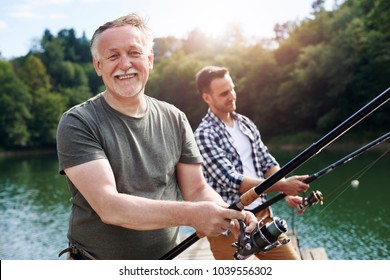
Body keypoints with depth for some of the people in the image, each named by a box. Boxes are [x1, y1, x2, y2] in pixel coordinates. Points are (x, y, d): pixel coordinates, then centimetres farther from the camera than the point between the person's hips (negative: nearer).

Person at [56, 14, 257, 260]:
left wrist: (231, 215, -21)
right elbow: (108, 206, -25)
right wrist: (191, 214, -34)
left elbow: (197, 189, -1)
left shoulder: (174, 119, -3)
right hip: (98, 259, -4)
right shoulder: (77, 123, -16)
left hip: (167, 257, 4)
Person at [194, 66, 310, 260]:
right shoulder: (204, 135, -13)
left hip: (262, 215, 7)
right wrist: (282, 185, -22)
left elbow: (267, 163, 11)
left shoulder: (246, 124, 9)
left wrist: (287, 192, -7)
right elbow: (232, 181, -21)